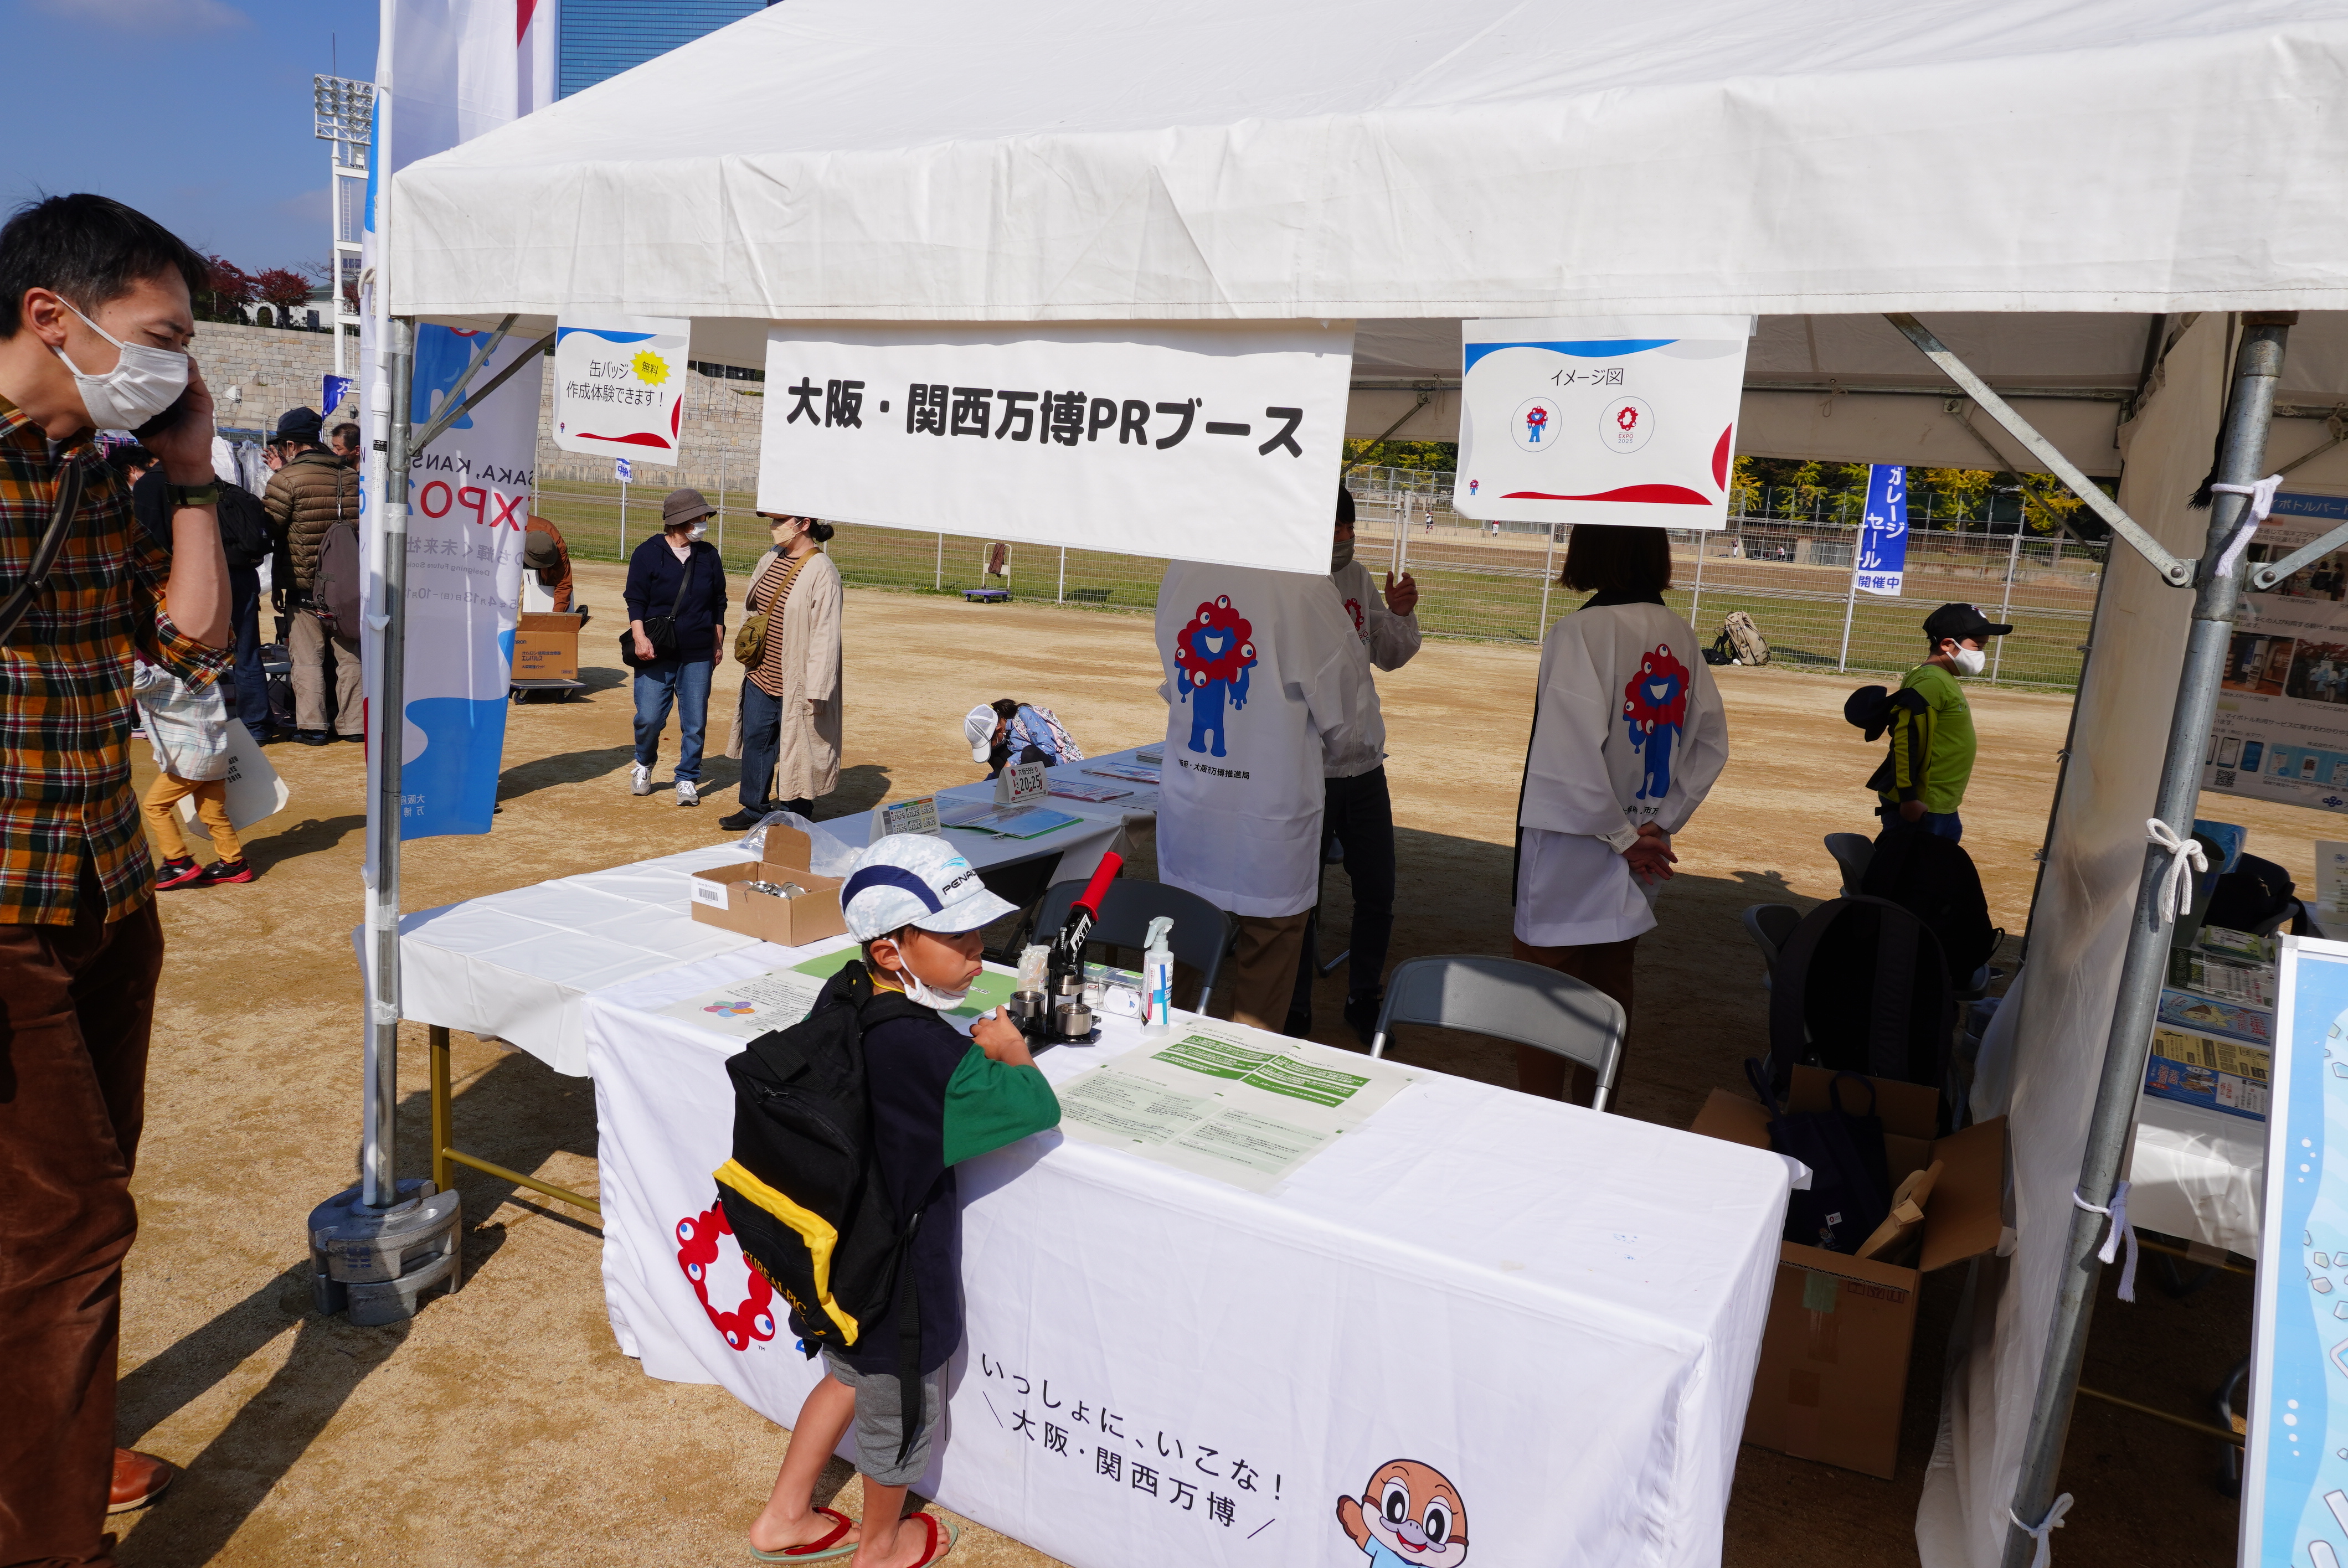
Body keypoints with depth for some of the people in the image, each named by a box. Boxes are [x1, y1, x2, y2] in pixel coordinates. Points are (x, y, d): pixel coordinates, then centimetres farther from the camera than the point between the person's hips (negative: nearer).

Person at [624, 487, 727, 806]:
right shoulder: (648, 553, -1)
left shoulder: (709, 555, 9)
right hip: (656, 652, -2)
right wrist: (640, 637, -15)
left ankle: (687, 780, 17)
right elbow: (635, 601, -2)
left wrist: (718, 643, 17)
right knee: (649, 718, -3)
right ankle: (644, 764, 26)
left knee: (695, 722, 3)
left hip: (698, 655, 3)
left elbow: (719, 603, 17)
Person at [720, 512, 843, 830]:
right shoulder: (770, 560, 7)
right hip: (760, 676, 8)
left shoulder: (822, 572, -18)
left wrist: (816, 690, -23)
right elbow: (752, 604, 23)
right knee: (755, 741, 16)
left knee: (794, 749, 4)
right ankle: (755, 810, 30)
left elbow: (826, 635, -21)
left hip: (794, 684, -8)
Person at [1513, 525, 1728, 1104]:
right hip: (1640, 857, 7)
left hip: (1573, 852, -7)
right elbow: (1711, 745, 7)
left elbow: (1572, 758, -25)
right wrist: (1658, 826, 2)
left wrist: (1622, 837, -14)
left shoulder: (1581, 631, -18)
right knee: (1610, 987, 19)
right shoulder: (1681, 635, 3)